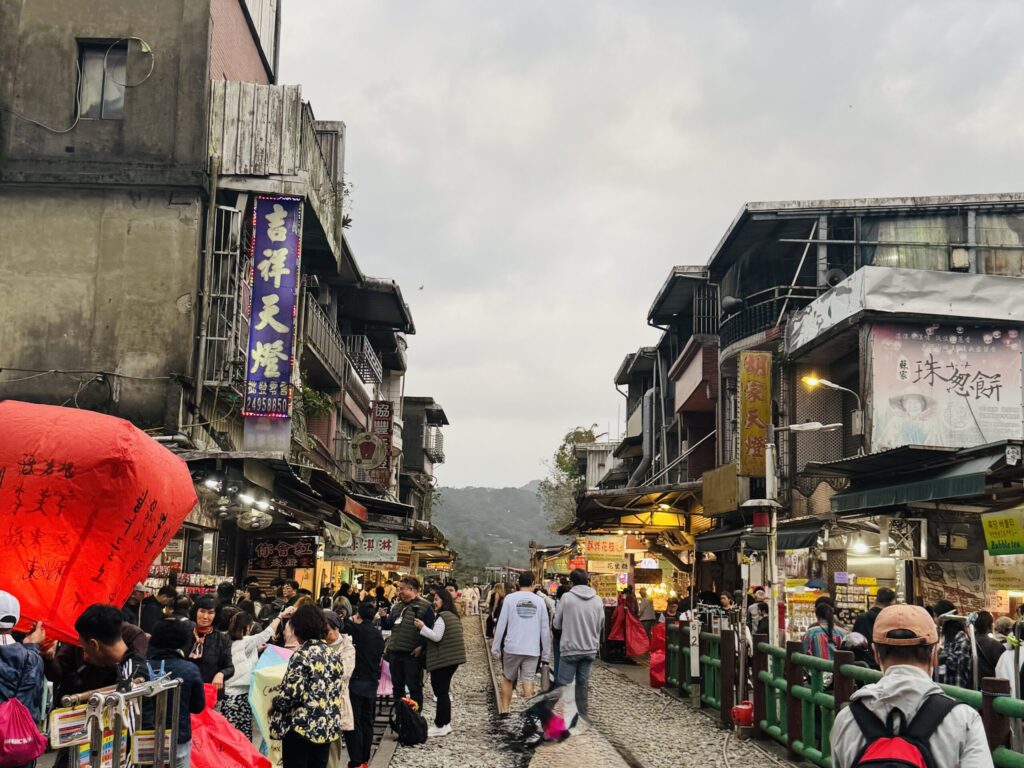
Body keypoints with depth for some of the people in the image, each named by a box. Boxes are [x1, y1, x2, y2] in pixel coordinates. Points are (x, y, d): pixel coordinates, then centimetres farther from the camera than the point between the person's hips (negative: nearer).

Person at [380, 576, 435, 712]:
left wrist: (422, 646, -20)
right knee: (397, 685, 15)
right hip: (395, 652, 7)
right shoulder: (397, 607, 15)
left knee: (414, 686, 0)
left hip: (413, 654, -7)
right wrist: (383, 617, -2)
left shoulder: (425, 607, -7)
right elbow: (388, 626, 18)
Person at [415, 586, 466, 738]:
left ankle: (441, 725, 0)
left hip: (441, 660, -10)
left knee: (440, 692, -4)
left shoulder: (441, 617, -14)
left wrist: (422, 627, -15)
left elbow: (436, 637, -20)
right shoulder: (454, 616, 16)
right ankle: (445, 723, 20)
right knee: (444, 692, 15)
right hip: (452, 658, 10)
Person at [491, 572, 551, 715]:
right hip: (532, 649, 1)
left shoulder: (510, 598, -2)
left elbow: (501, 625, -4)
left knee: (507, 679, 16)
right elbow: (545, 629, 5)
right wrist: (546, 653, 12)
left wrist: (495, 648, 2)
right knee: (528, 681, 3)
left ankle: (504, 709, 22)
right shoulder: (539, 601, 3)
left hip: (512, 647, -1)